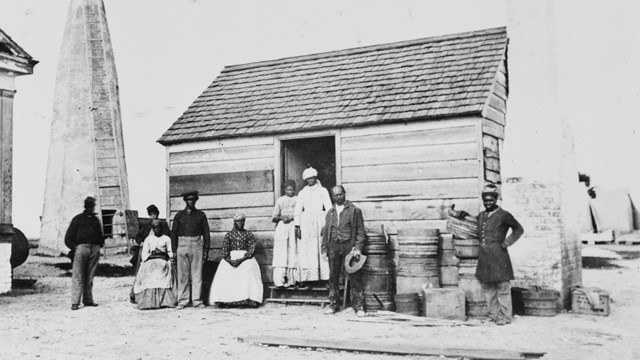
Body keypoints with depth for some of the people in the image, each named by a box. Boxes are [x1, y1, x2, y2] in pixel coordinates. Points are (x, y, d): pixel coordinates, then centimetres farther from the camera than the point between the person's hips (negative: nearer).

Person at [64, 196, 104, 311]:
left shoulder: (96, 220, 21)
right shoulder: (77, 219, 9)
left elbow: (100, 236, 30)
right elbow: (68, 238, 7)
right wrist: (75, 248, -4)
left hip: (94, 249, 4)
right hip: (81, 247, -4)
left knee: (89, 276, 6)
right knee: (78, 276, -8)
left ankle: (88, 300, 10)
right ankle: (75, 302, -10)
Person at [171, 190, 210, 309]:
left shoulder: (201, 215, 9)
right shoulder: (179, 215, 9)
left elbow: (206, 233, 9)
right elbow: (173, 233, 9)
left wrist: (206, 250, 2)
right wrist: (174, 250, 1)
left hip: (197, 245, 0)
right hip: (182, 244, 0)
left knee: (197, 274, 0)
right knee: (183, 274, 1)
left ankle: (197, 300, 5)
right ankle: (182, 301, 6)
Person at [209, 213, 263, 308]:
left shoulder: (249, 234, 13)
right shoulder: (228, 235, 16)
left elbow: (251, 250, 2)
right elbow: (224, 251, 7)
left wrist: (241, 259, -14)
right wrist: (230, 260, -13)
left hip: (245, 258, -1)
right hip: (231, 258, 2)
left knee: (247, 272, -32)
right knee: (225, 274, -27)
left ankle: (245, 300, -38)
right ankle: (226, 301, -31)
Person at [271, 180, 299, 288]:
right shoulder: (280, 200, 17)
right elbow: (274, 217, 14)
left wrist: (292, 218, -10)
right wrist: (281, 217, -7)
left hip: (294, 227, 0)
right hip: (282, 227, 0)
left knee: (293, 253, -8)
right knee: (281, 253, -11)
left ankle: (292, 279, -9)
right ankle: (279, 280, -18)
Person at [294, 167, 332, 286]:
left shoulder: (322, 191, 10)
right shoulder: (302, 193, 17)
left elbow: (328, 208, 2)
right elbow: (297, 210, 12)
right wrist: (297, 226, -1)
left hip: (319, 220, -2)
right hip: (305, 222, 2)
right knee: (306, 252, -4)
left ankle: (326, 279, -10)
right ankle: (308, 280, -7)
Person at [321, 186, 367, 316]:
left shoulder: (354, 210, 4)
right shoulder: (330, 212, 16)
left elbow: (361, 231, 1)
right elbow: (325, 232, 16)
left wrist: (358, 248, -9)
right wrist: (324, 249, 9)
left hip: (348, 245, -4)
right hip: (333, 246, 4)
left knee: (354, 277, -4)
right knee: (333, 277, 6)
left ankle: (358, 306, 2)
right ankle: (333, 304, 15)